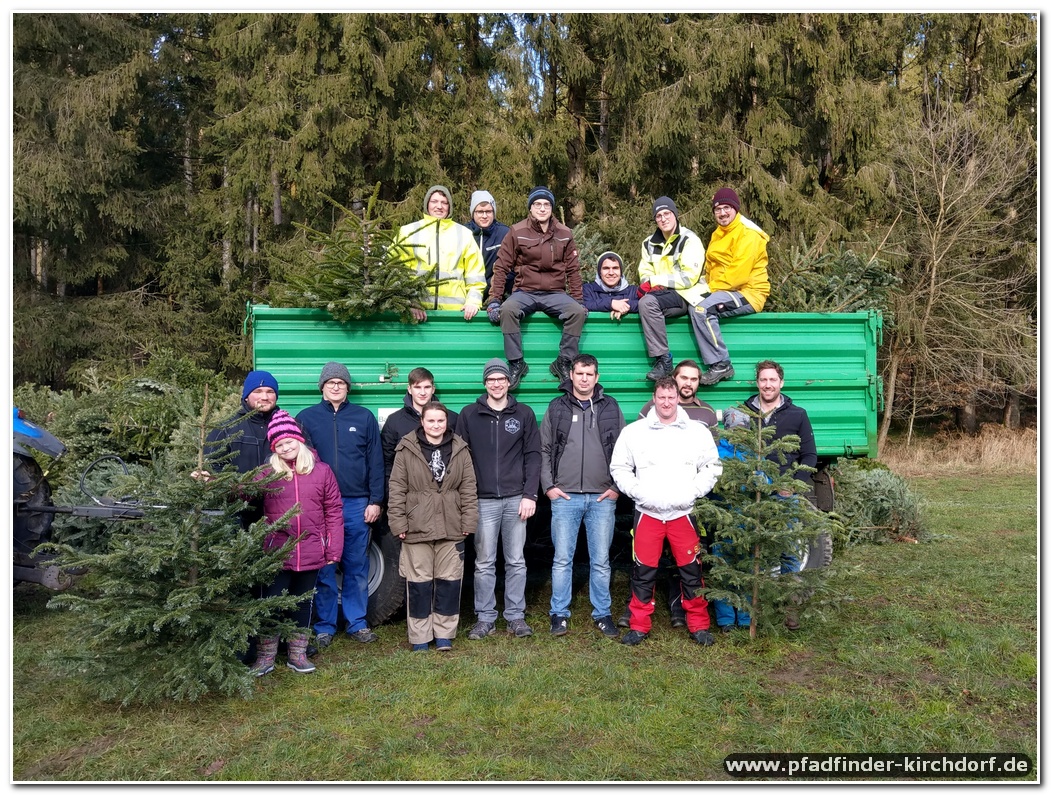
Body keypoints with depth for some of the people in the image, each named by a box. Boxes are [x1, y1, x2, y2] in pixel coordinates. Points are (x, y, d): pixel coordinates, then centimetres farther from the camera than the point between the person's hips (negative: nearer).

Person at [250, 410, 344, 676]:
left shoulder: (321, 471, 0)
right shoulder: (267, 473, 1)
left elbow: (333, 512, 1)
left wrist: (334, 549, -2)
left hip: (311, 553, 1)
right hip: (277, 552, -1)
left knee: (303, 602, 14)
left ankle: (297, 653, 30)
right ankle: (266, 655, 24)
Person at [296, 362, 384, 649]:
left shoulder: (364, 417, 6)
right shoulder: (306, 417, 5)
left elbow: (375, 462, 5)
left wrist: (375, 501, 0)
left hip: (357, 504, 1)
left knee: (357, 568, 7)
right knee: (323, 569, 6)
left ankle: (357, 622, 20)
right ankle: (325, 626, 18)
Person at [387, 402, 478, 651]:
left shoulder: (460, 450, 5)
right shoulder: (407, 450, -1)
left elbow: (469, 488, 6)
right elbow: (397, 490, -1)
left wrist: (469, 521, 1)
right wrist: (398, 523, -5)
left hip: (451, 528, 2)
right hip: (417, 528, -2)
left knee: (449, 581, 8)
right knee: (419, 583, 5)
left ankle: (444, 634, 23)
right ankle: (420, 637, 18)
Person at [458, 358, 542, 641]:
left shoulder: (524, 414, 6)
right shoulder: (469, 415, 5)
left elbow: (533, 456, 3)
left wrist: (529, 495, -4)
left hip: (516, 499, 0)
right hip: (483, 501, 0)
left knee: (516, 562, 7)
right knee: (484, 563, 6)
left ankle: (515, 616, 19)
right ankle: (485, 618, 17)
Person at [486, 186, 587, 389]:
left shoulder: (564, 234, 6)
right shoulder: (517, 232, 0)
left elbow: (573, 270, 10)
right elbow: (501, 267, 0)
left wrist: (579, 300, 4)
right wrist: (494, 299, -8)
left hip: (555, 294, 1)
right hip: (525, 292, -1)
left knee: (578, 312, -27)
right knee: (507, 309, -32)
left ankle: (563, 363, -12)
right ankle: (516, 363, -18)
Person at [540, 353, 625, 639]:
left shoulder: (611, 408, 7)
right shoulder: (556, 408, 5)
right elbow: (543, 450, 7)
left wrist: (617, 487, 1)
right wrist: (548, 485, -1)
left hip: (602, 498, 1)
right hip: (565, 497, 0)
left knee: (601, 561, 8)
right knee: (562, 559, 4)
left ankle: (602, 614, 20)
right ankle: (559, 614, 16)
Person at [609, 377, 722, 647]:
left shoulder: (698, 431, 4)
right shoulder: (634, 431, 3)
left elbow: (712, 467, 8)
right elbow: (619, 467, 7)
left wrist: (693, 492, -5)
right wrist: (637, 491, -6)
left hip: (684, 513, 0)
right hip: (647, 512, 0)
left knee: (692, 570, 4)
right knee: (643, 571, 3)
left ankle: (699, 625, 20)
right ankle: (639, 626, 16)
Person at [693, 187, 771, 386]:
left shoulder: (748, 234, -10)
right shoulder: (718, 235, 18)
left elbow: (739, 273, -19)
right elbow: (710, 267, 16)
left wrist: (712, 287, -13)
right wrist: (708, 288, -3)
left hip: (748, 294, -9)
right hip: (727, 294, 9)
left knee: (702, 308, -28)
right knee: (696, 307, -12)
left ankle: (721, 364, -24)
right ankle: (716, 363, -13)